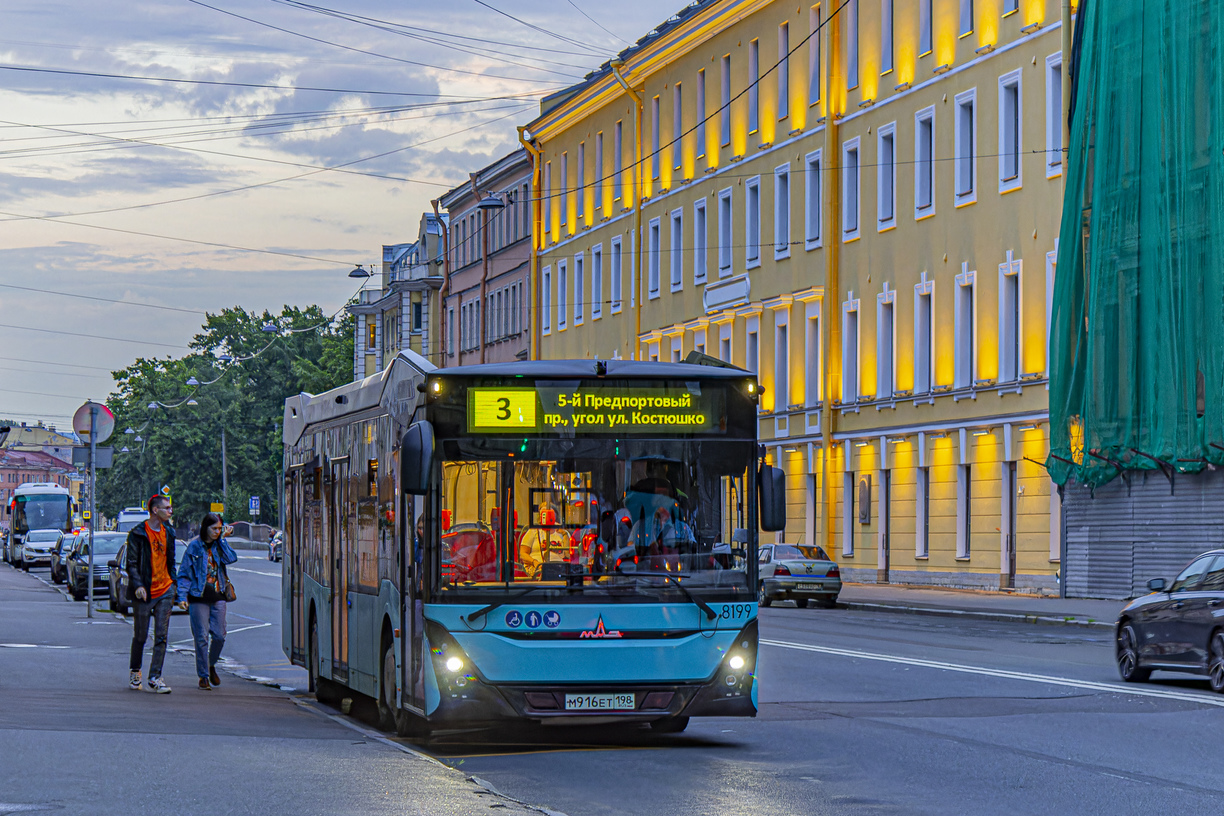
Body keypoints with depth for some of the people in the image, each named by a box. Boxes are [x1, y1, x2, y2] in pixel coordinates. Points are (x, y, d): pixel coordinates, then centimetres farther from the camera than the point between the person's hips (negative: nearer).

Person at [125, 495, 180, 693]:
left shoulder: (168, 533, 10)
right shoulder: (137, 534, -8)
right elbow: (132, 563, -10)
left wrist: (174, 583, 14)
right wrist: (137, 585, -21)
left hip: (164, 591, 4)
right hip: (144, 593, -4)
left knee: (161, 636, -3)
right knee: (140, 636, 6)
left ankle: (155, 678, -2)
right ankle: (135, 672, 27)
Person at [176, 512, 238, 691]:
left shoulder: (219, 545, 9)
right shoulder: (194, 546, -2)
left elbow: (230, 559, -11)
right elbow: (184, 574, -1)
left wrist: (223, 539, -9)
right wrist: (182, 596, -10)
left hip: (218, 596, 3)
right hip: (199, 597, -3)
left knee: (220, 636, 2)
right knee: (201, 637, -4)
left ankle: (211, 666, 27)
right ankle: (203, 676, 5)